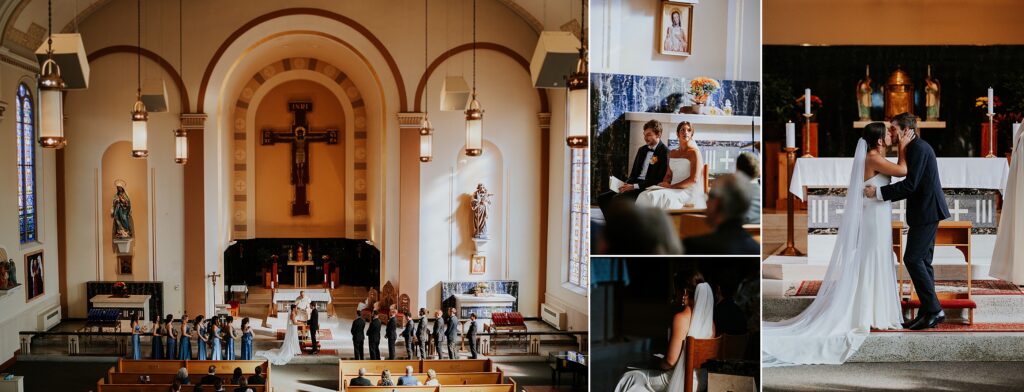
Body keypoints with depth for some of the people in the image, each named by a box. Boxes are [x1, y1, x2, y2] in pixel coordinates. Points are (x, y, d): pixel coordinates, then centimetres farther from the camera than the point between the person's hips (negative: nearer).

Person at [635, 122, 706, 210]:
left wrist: (671, 186, -14)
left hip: (688, 192, -7)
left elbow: (694, 179, -12)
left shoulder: (694, 152, -2)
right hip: (674, 190, 7)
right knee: (644, 196, -21)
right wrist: (664, 184, -2)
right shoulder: (672, 153, 18)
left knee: (654, 196, -28)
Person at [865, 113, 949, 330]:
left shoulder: (918, 148, -15)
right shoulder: (916, 147, 16)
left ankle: (934, 310, -6)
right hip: (927, 212, 10)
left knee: (913, 259, -10)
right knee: (922, 261, 10)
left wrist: (879, 192, -19)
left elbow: (910, 185, -21)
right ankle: (928, 312, 13)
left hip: (926, 212, -10)